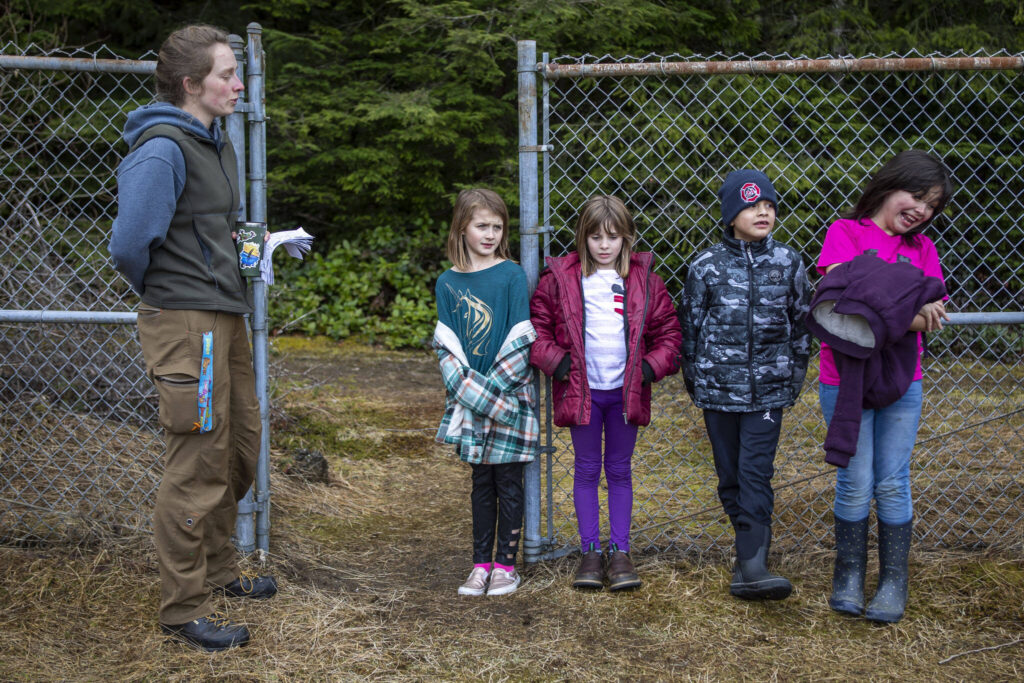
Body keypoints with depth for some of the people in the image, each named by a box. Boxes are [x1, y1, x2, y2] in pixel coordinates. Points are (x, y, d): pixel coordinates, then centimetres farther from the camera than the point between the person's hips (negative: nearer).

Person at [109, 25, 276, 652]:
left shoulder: (217, 144, 13)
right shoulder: (164, 150, -18)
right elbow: (130, 242, -23)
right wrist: (162, 292, -6)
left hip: (226, 318, 10)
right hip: (186, 324, -10)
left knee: (241, 447, 19)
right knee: (198, 466, -4)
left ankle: (219, 570, 37)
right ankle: (184, 608, 7)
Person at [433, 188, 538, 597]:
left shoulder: (511, 275, -4)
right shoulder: (448, 282, 5)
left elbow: (520, 342, -8)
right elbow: (445, 345, 2)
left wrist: (492, 390, -13)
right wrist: (468, 389, -11)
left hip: (510, 394, -2)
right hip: (469, 399, 3)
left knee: (508, 481, 4)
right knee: (481, 481, 10)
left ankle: (506, 564, 12)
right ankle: (481, 564, 17)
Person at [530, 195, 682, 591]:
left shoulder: (644, 280, 2)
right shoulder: (560, 279, -2)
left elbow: (669, 331, 7)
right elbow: (536, 327, 2)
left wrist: (652, 366, -6)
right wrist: (556, 361, -10)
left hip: (626, 391, 1)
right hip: (581, 390, -1)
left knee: (620, 470, 9)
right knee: (586, 469, 7)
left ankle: (620, 552, 15)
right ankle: (590, 552, 15)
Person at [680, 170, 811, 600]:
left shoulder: (787, 263, 2)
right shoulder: (706, 266, -2)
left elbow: (801, 322, 11)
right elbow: (690, 326, 6)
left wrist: (795, 378, 10)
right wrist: (694, 383, 8)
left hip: (767, 389, 0)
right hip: (718, 387, 1)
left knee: (756, 473, -9)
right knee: (730, 475, 7)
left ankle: (751, 564, -15)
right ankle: (751, 544, 24)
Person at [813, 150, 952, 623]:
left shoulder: (921, 248, 11)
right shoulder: (845, 232, -1)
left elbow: (932, 314, -1)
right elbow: (839, 295, -16)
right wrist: (910, 312, -26)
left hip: (902, 383, 3)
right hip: (845, 380, -3)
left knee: (893, 484, 3)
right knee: (855, 483, 0)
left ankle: (894, 581, 15)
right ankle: (848, 576, 18)